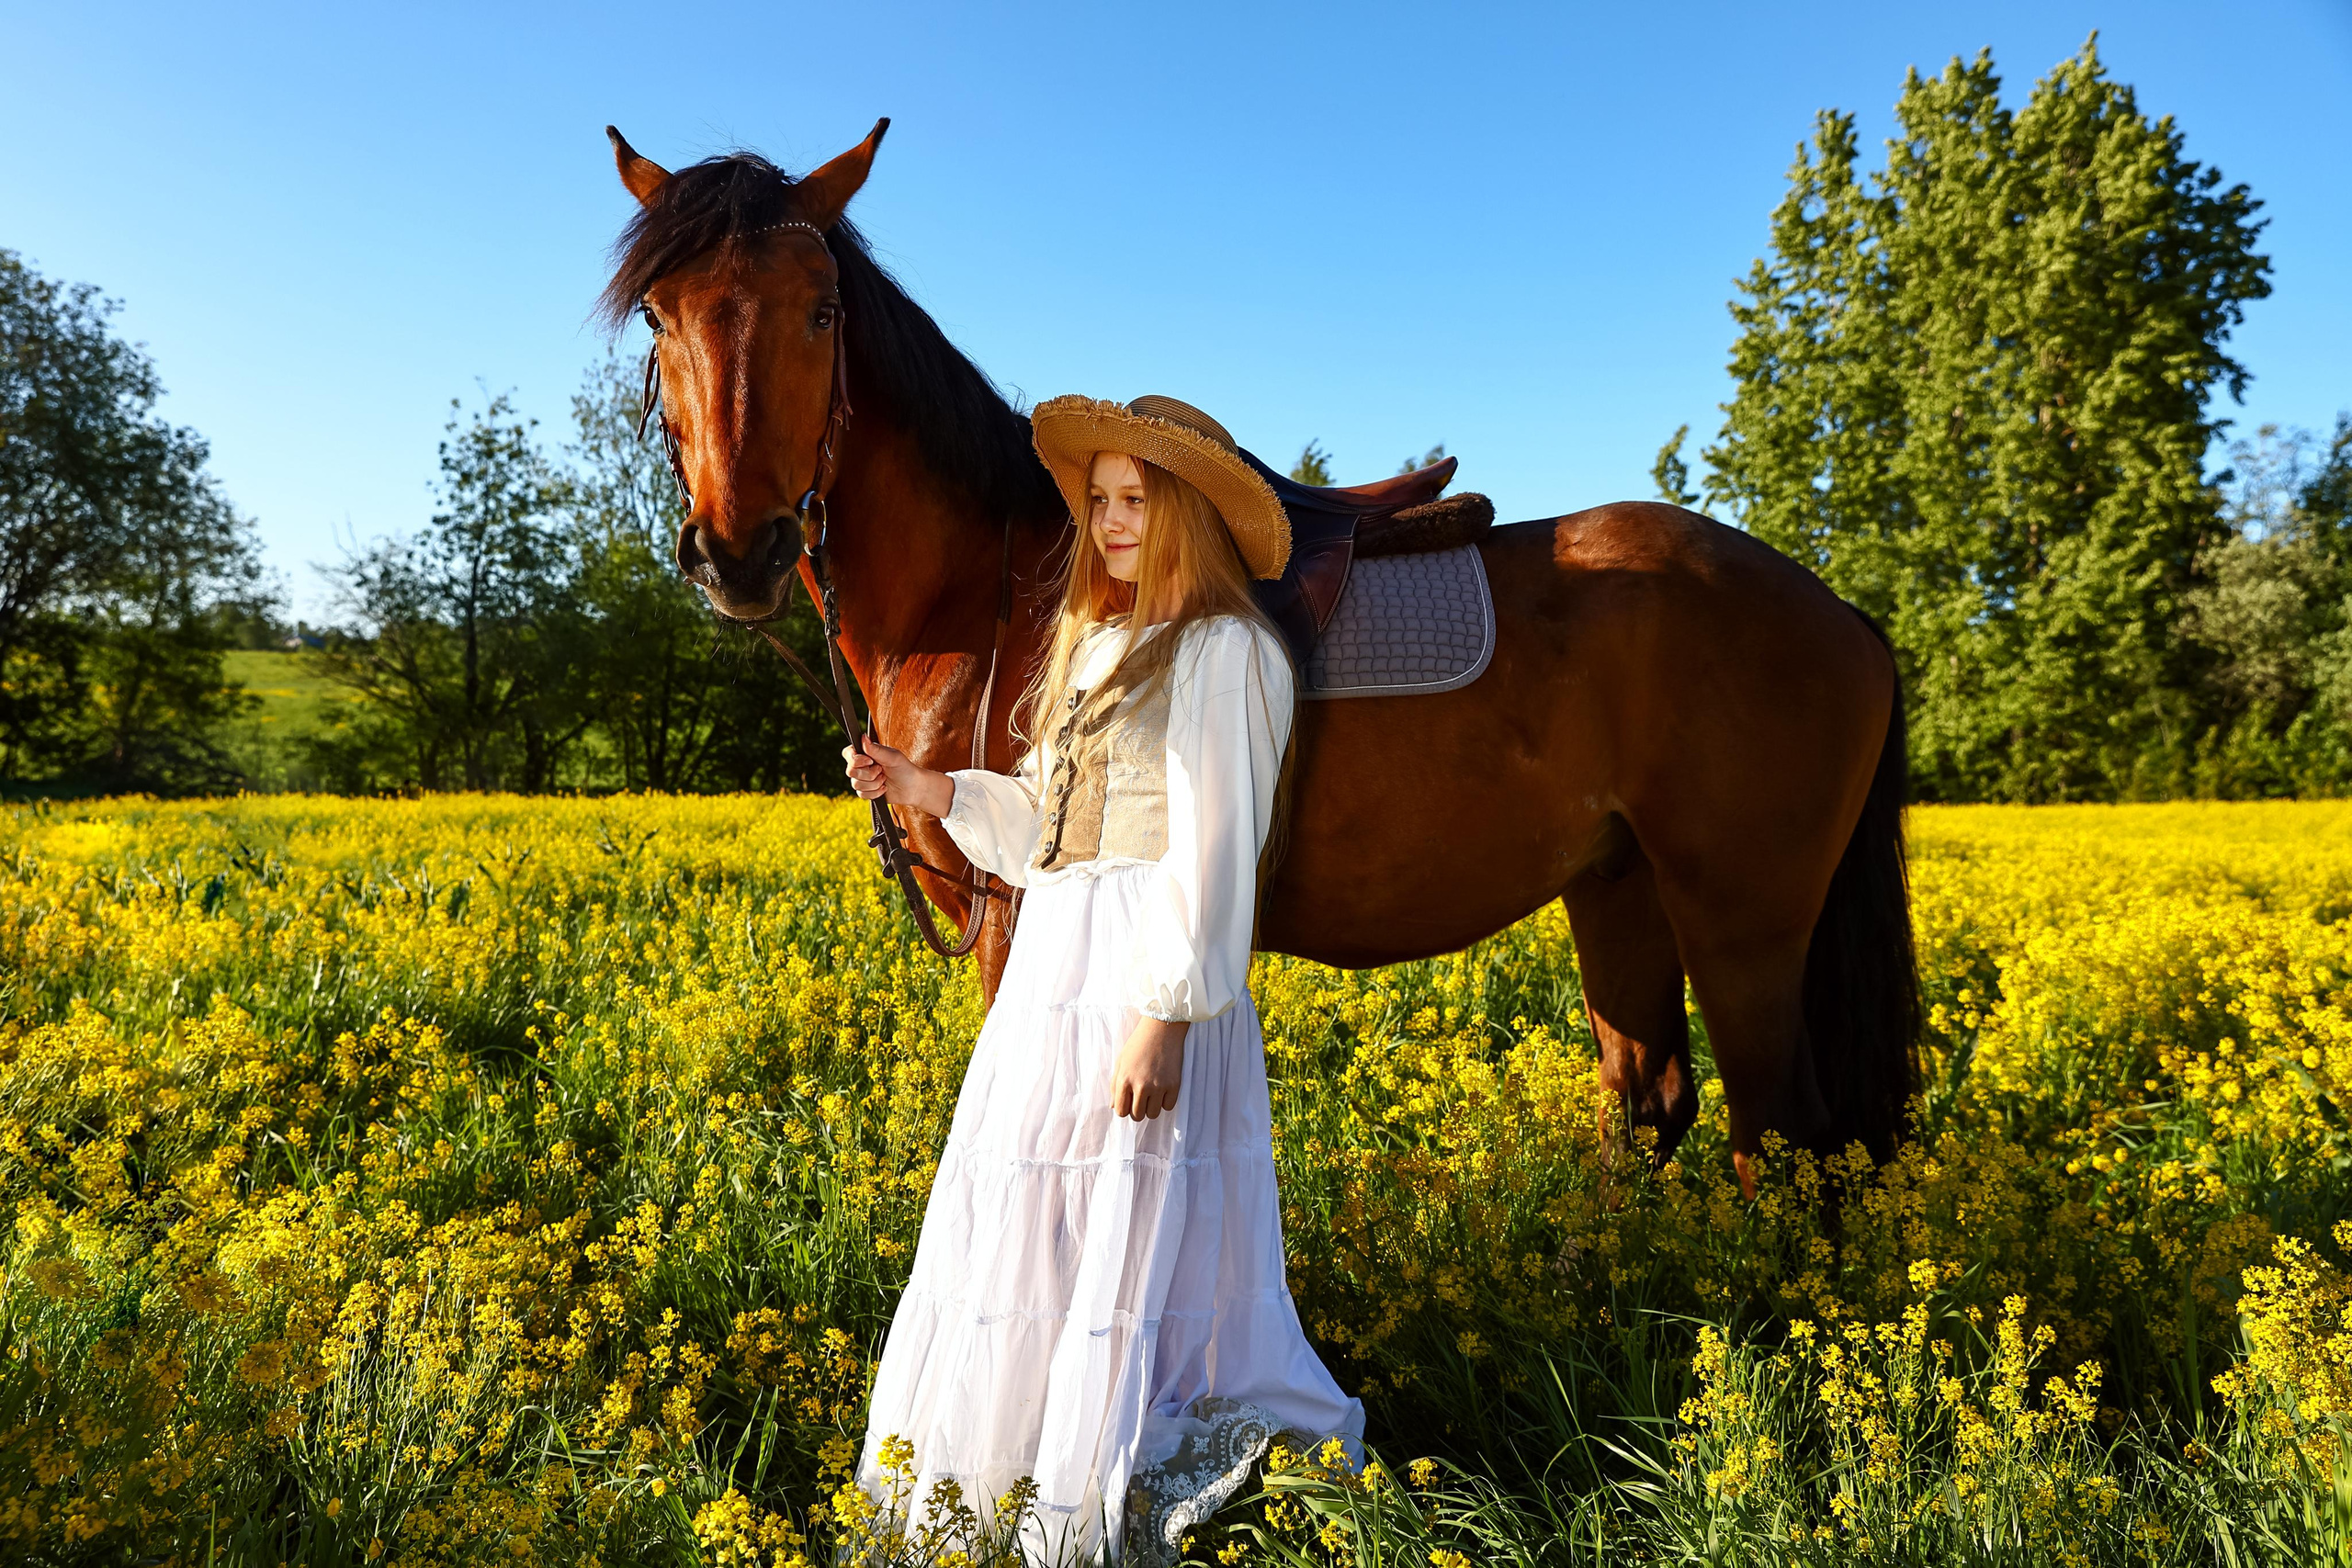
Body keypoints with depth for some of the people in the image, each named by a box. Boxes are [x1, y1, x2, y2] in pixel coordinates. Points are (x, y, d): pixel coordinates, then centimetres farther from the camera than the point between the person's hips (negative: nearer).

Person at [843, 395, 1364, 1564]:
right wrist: (936, 794, 10)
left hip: (1145, 982, -9)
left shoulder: (1222, 654, -9)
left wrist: (1163, 1015, -22)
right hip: (1052, 971, 9)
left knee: (1124, 1240, -4)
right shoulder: (1096, 648, 18)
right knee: (1021, 1232, 13)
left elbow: (1212, 850, -16)